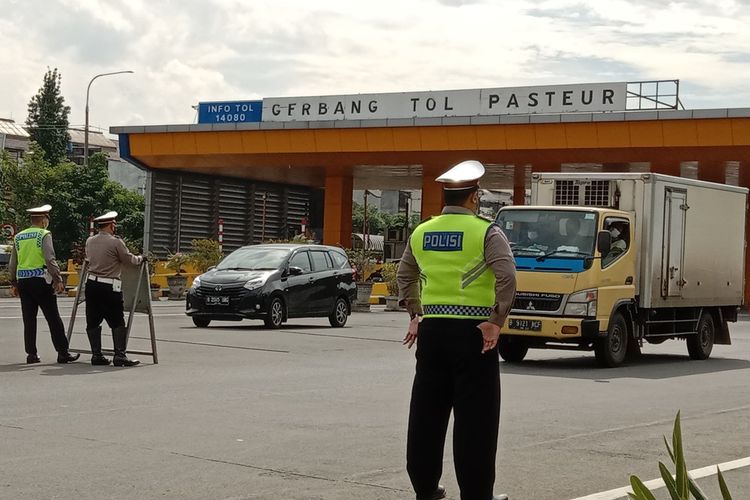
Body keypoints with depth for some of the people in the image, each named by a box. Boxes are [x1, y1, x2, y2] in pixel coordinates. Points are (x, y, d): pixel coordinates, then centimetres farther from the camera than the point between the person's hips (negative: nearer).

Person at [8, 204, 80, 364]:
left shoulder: (19, 237, 12)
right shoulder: (44, 234, -5)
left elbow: (12, 264, 15)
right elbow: (50, 259, -15)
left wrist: (14, 282, 23)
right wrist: (58, 279, -14)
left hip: (22, 280, 5)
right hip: (40, 279, -5)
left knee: (29, 319, 9)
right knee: (53, 318, -1)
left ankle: (31, 354, 9)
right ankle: (63, 353, -1)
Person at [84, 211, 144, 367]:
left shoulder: (89, 241, 8)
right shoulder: (115, 242, -10)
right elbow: (130, 260, -2)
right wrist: (140, 258, 20)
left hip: (91, 284, 6)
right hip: (109, 287, -6)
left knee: (93, 322, 10)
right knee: (117, 322, 1)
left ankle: (96, 355, 9)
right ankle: (119, 355, -5)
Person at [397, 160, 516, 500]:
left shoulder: (421, 233, 10)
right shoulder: (486, 232, -7)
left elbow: (404, 277, 22)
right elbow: (507, 278, -17)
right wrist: (496, 322, -11)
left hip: (431, 331, 5)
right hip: (472, 333, -5)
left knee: (426, 412, 12)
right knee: (475, 416, 0)